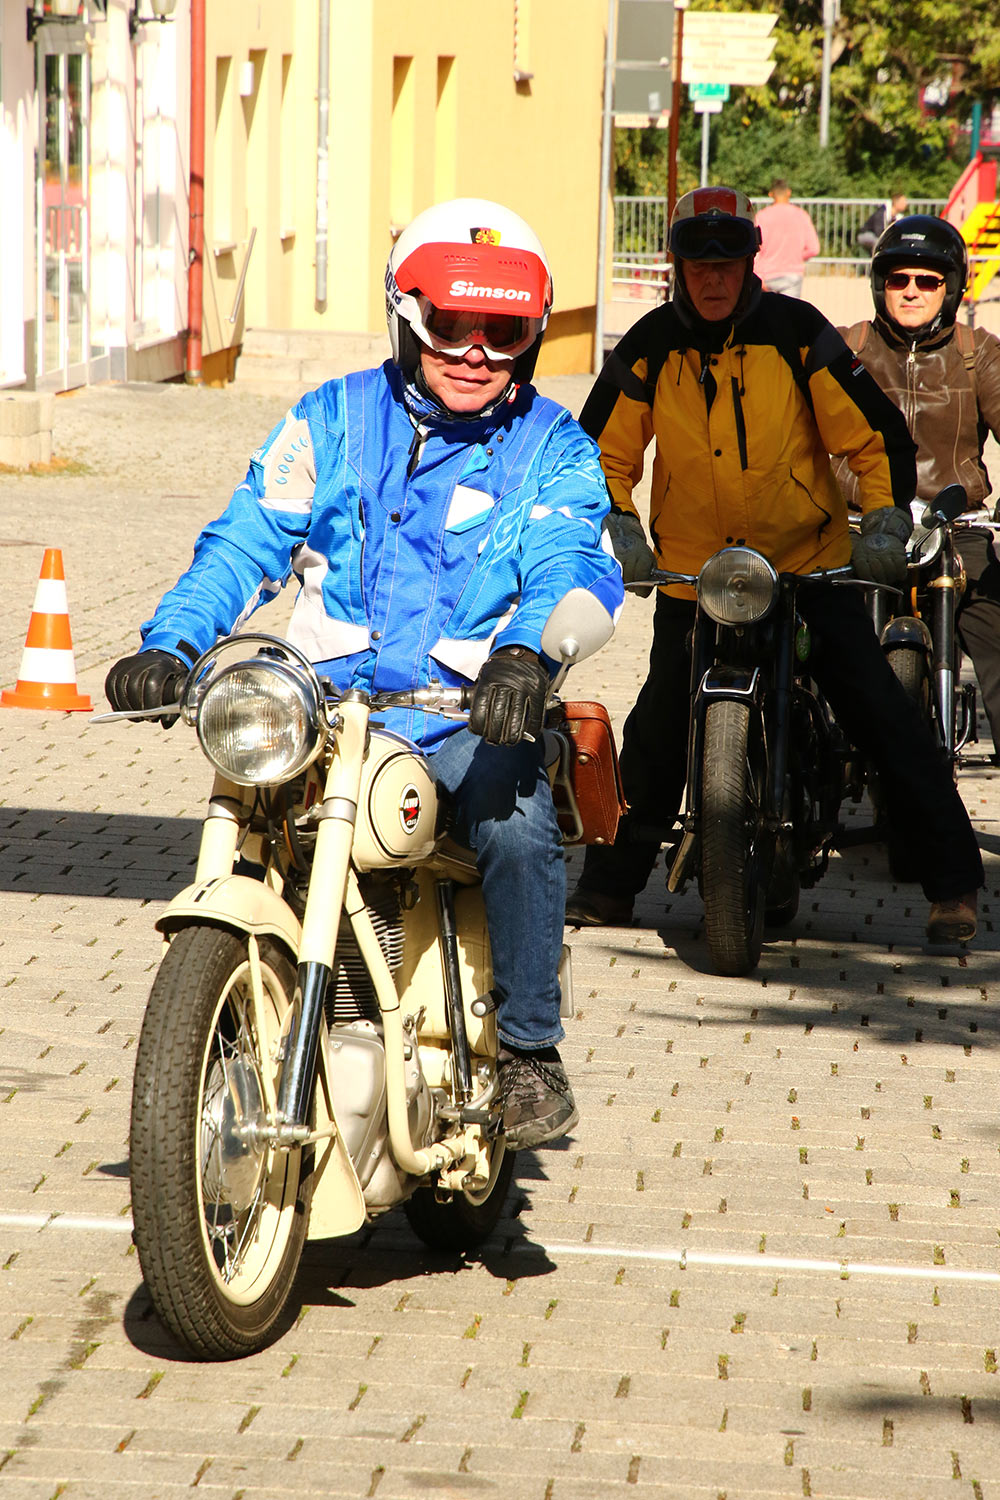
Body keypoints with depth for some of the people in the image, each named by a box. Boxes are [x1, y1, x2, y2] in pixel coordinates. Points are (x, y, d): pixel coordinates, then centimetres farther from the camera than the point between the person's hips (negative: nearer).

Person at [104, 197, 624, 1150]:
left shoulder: (551, 447, 7)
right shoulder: (333, 420, 10)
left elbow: (573, 566, -11)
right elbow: (248, 538, 1)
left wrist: (524, 655, -34)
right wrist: (167, 645, -17)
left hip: (471, 713, -1)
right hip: (328, 703, 2)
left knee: (516, 824, -30)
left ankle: (529, 1051, -12)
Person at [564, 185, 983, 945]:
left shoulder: (798, 333, -7)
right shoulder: (649, 348, -2)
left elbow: (876, 432, -3)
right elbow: (601, 451, 5)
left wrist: (885, 522, -14)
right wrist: (618, 529, -10)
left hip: (812, 564, -1)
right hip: (692, 571, 1)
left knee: (879, 709, -7)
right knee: (659, 727, -3)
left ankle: (951, 880, -2)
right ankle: (611, 882, 12)